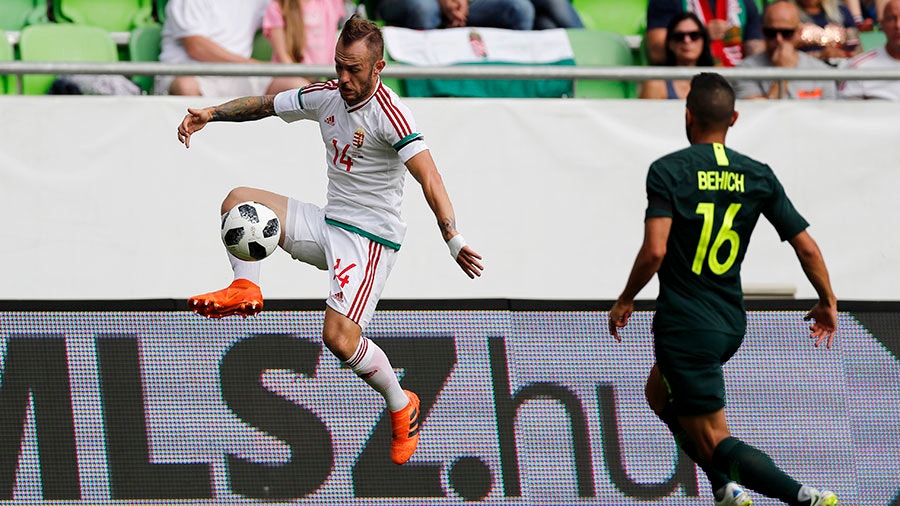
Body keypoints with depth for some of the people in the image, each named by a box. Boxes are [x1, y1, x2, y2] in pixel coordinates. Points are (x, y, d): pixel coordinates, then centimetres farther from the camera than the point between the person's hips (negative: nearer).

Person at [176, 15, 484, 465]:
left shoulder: (388, 115, -21)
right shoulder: (326, 97, 2)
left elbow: (429, 178, -31)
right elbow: (263, 105, 16)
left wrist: (452, 239, -43)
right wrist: (212, 113, 1)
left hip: (370, 238, -7)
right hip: (327, 223, 8)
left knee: (340, 338, -19)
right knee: (239, 200, -2)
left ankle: (401, 406, 4)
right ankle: (245, 288, -13)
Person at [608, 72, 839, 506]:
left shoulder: (668, 171, -12)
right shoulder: (757, 176, 1)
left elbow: (654, 251, -22)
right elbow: (806, 247, 1)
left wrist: (625, 301, -5)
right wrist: (827, 303, 16)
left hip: (685, 325, -6)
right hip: (731, 323, 6)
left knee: (714, 444, -3)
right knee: (660, 394, 31)